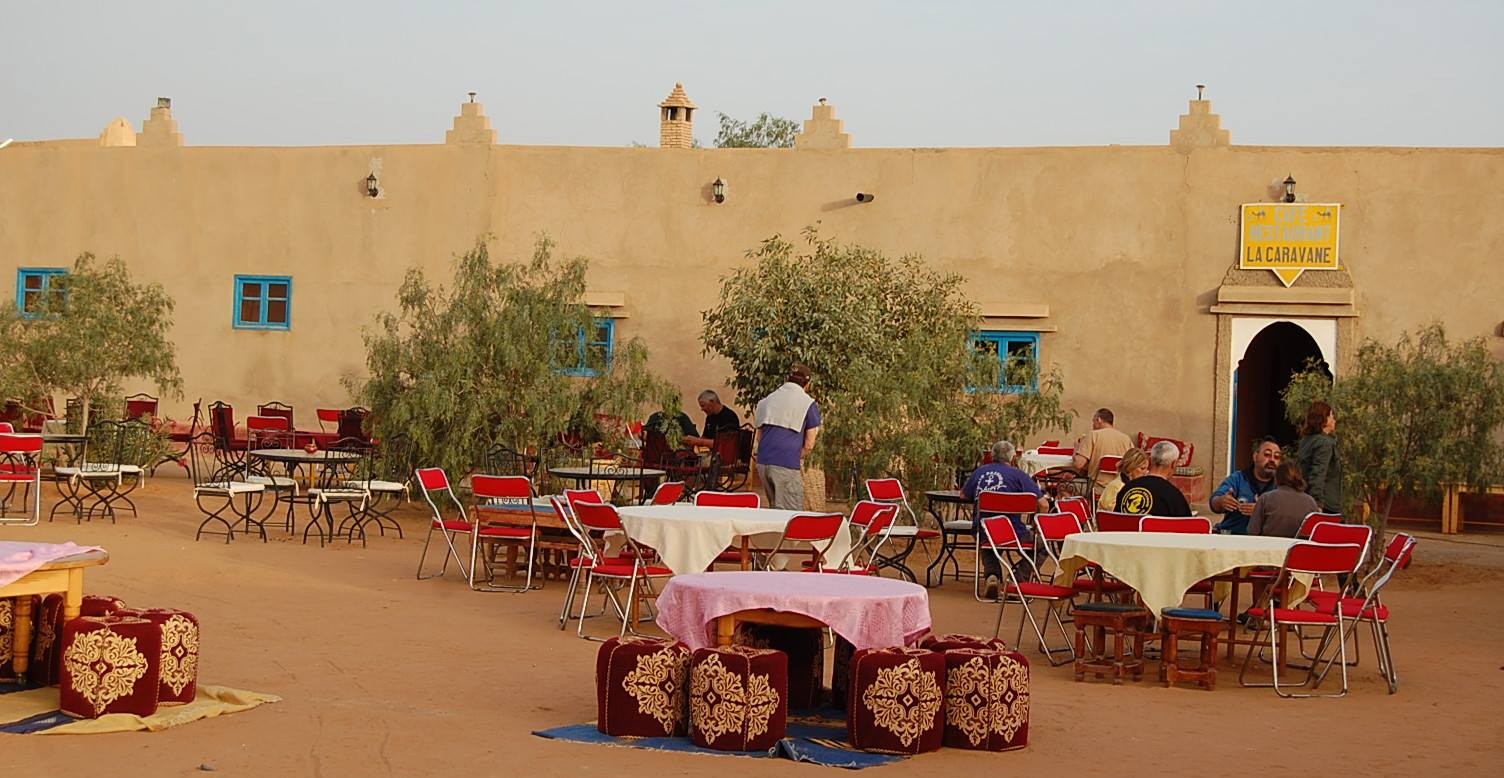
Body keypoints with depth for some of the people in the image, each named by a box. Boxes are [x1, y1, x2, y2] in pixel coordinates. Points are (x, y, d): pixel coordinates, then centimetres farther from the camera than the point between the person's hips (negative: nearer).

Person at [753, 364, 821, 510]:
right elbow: (809, 445, 0)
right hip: (787, 465, -6)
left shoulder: (766, 401, 17)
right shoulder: (809, 404, 1)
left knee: (775, 508, 18)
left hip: (762, 462, 6)